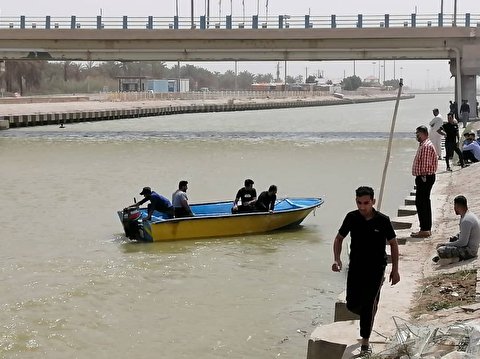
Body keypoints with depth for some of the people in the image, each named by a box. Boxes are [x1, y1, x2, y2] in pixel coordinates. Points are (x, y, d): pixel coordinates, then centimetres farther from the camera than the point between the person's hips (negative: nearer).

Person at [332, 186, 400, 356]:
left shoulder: (382, 220, -13)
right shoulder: (352, 217, -7)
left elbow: (393, 243, 0)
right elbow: (339, 238, 7)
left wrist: (395, 270, -1)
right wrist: (337, 259, -9)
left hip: (376, 268, -3)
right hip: (355, 267, 3)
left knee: (369, 305, -7)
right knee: (352, 305, 5)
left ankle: (365, 342, 6)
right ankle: (368, 315, 39)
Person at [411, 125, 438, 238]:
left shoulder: (426, 146, -17)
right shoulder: (423, 145, 17)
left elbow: (426, 164, -22)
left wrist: (423, 176, -18)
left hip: (424, 178, -11)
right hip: (424, 178, 11)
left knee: (421, 203, -9)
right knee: (424, 203, 14)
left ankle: (424, 230, -8)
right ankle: (427, 229, 20)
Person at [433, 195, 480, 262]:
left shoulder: (466, 220, -24)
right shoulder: (470, 215, 9)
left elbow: (463, 242, -24)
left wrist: (446, 244, -15)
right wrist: (454, 237, 7)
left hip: (469, 251, -10)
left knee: (440, 250, -23)